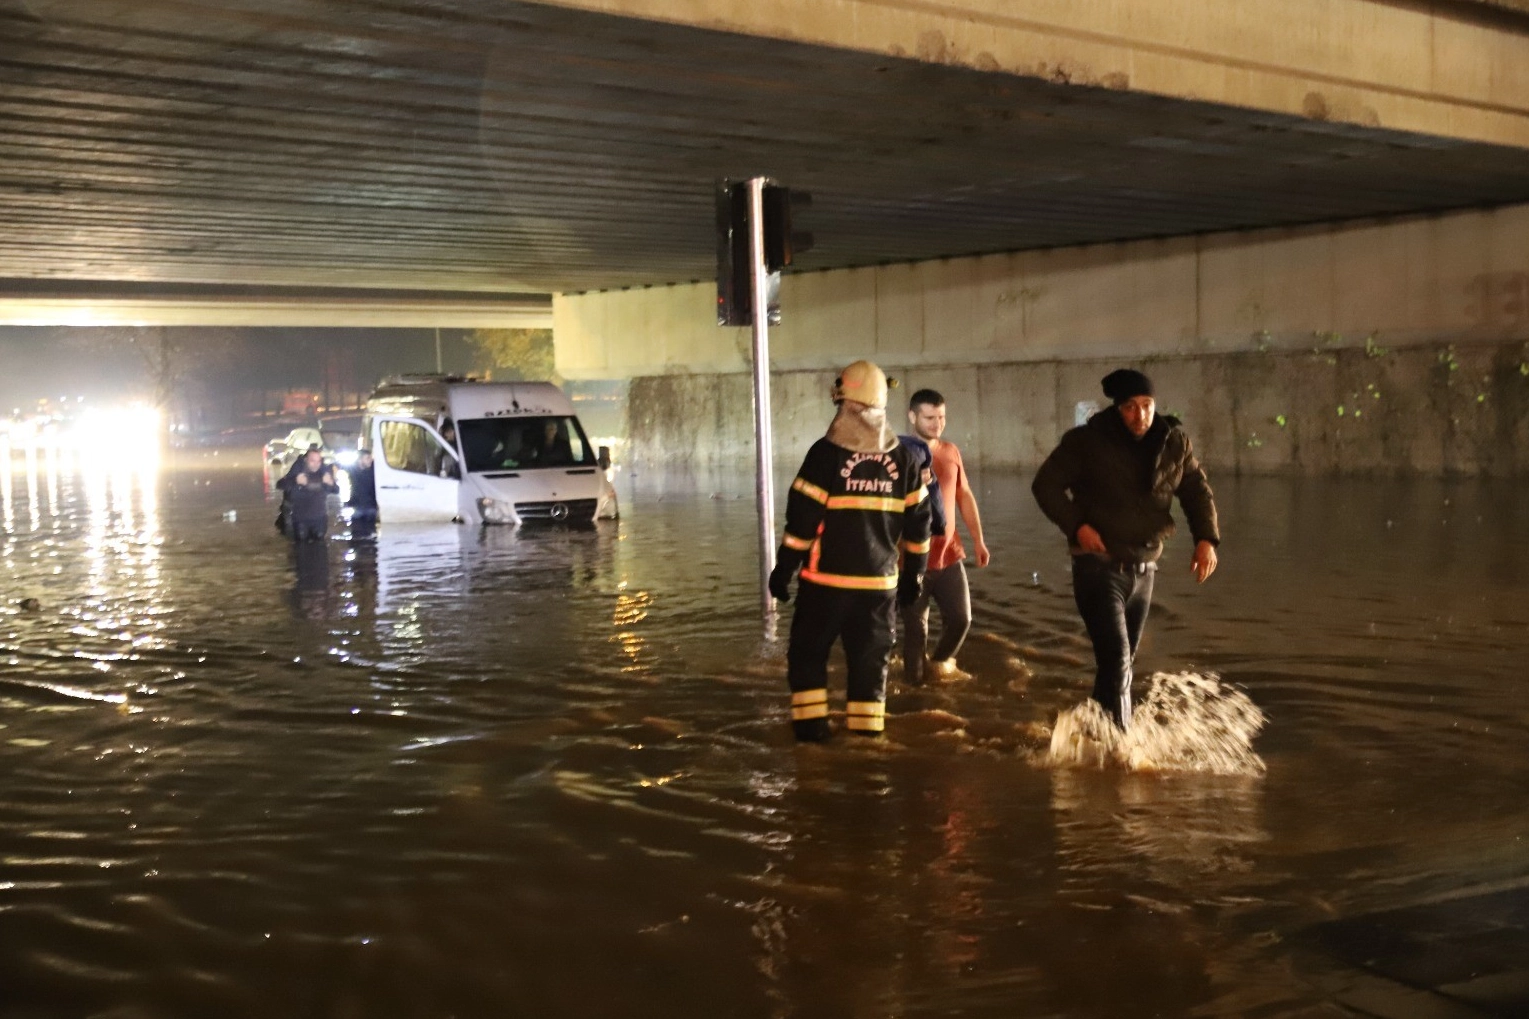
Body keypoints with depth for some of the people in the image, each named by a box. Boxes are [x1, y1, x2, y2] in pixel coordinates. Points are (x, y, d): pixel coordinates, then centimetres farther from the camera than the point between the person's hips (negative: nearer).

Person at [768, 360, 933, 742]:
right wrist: (913, 572, 17)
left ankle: (811, 723, 5)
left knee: (809, 649, 10)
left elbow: (802, 517, -12)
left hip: (827, 578, -3)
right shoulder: (901, 457, 3)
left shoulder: (826, 452, -11)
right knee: (870, 656, 11)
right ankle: (867, 729, 10)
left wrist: (783, 568, -4)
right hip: (879, 581, 3)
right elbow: (918, 520, 7)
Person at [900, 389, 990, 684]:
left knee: (961, 618, 7)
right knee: (916, 627, 2)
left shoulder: (951, 452, 6)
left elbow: (965, 496, 16)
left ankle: (939, 663, 35)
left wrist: (978, 540, 15)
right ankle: (914, 680, 18)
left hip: (949, 555, 5)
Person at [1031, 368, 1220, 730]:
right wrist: (1076, 525, -19)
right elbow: (1046, 485, -5)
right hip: (1098, 566, -5)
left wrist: (1206, 538, -8)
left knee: (1121, 660, 17)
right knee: (1117, 658, -18)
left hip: (1143, 570, 5)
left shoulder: (1174, 442, 0)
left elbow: (1197, 492, 9)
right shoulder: (1087, 441, -11)